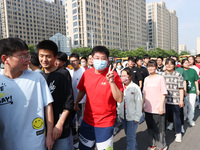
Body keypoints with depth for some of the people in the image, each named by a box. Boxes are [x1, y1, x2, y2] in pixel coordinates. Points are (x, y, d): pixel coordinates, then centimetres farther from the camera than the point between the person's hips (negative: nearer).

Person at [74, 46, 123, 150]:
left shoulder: (113, 75, -15)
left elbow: (119, 99, -21)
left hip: (105, 123, -4)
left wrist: (111, 82, -31)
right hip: (87, 120, 4)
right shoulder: (87, 73, -4)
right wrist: (76, 104, 18)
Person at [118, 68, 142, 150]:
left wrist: (137, 117, -10)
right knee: (129, 135, 21)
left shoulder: (135, 87, -13)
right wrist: (119, 111, 6)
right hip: (123, 115, 5)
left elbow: (138, 103, -10)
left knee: (130, 138, -3)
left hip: (132, 116, -5)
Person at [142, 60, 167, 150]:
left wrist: (161, 106, -13)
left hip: (158, 109, -5)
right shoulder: (146, 79, 9)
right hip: (148, 108, 5)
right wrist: (142, 104, 13)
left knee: (159, 128, 5)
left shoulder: (160, 78, -5)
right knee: (150, 128, 14)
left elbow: (163, 93, -7)